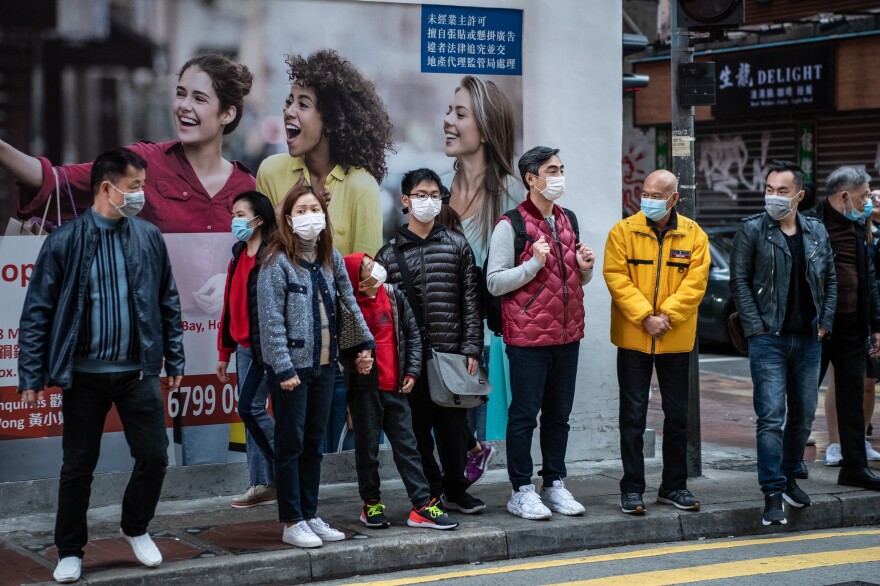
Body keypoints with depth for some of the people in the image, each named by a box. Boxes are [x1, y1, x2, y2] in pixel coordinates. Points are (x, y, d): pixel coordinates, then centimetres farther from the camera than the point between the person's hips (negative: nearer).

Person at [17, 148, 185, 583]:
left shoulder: (150, 238, 3)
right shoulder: (65, 241, -6)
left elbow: (168, 303, 10)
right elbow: (36, 312, -4)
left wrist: (174, 361, 9)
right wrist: (31, 377, -8)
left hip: (138, 372, 2)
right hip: (84, 375, -2)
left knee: (154, 456, 4)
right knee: (78, 466, 7)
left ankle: (135, 528, 30)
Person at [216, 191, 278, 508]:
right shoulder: (239, 255, 15)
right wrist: (224, 353, 19)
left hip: (267, 347, -8)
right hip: (244, 347, 8)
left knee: (250, 408, -10)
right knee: (251, 411, 7)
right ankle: (264, 484, 12)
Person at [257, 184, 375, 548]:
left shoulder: (331, 259, 9)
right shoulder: (277, 263, -11)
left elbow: (348, 303, 17)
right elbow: (271, 320, -15)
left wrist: (364, 342, 12)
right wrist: (283, 368, -18)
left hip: (325, 365, 6)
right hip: (291, 367, -6)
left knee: (314, 445, 13)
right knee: (290, 445, 1)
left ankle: (310, 516, 22)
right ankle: (292, 523, 8)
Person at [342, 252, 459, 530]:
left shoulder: (394, 296, 6)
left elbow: (412, 334, 10)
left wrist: (412, 371, 2)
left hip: (396, 387, 4)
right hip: (365, 388, -3)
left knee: (407, 445, 4)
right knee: (367, 448, 6)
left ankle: (423, 505, 4)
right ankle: (371, 504, 19)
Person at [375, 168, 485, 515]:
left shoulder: (457, 246, 8)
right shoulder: (390, 254, 6)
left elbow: (471, 301, 6)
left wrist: (472, 349, -1)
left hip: (452, 353, 1)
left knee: (454, 424, 4)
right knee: (419, 427, 3)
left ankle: (455, 491, 19)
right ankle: (431, 492, 15)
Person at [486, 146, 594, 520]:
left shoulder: (569, 221, 14)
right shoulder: (511, 225, -7)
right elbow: (494, 283, -10)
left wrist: (584, 268, 2)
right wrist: (534, 263, -20)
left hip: (567, 335, 7)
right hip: (528, 338, -6)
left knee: (559, 414, 12)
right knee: (524, 415, -1)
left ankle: (555, 485, 22)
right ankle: (521, 492, 7)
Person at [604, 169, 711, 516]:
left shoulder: (694, 235, 2)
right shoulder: (623, 231, -2)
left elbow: (695, 282, -6)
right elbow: (617, 279, -9)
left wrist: (667, 316, -17)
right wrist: (645, 316, -18)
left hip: (676, 341, 2)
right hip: (633, 339, -2)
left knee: (677, 415, 10)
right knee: (633, 414, 1)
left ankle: (674, 486, 21)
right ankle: (631, 488, 8)